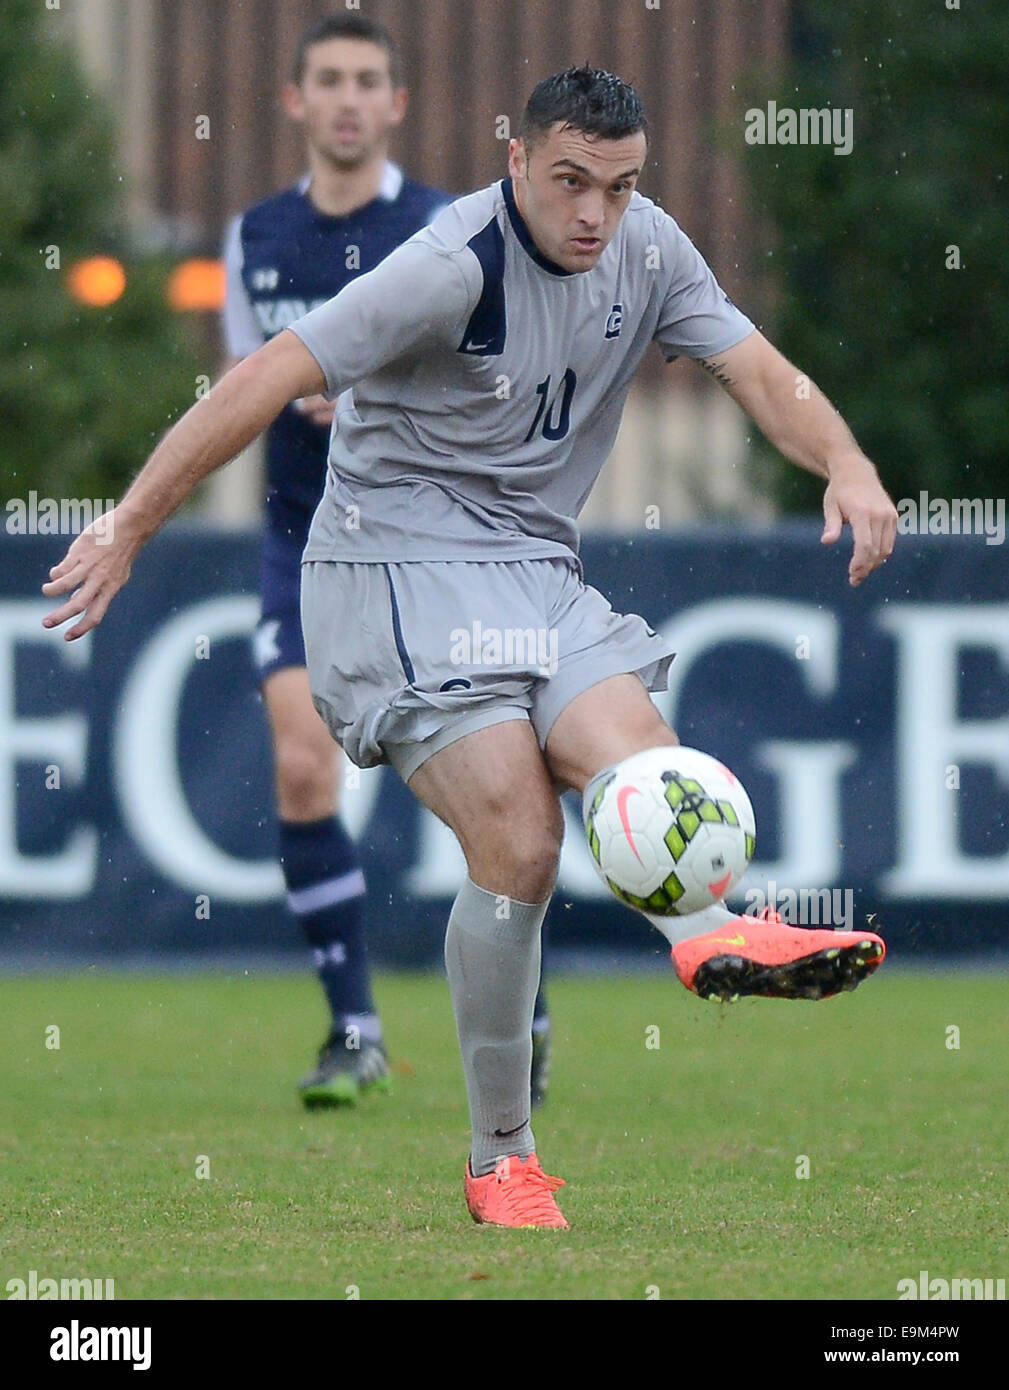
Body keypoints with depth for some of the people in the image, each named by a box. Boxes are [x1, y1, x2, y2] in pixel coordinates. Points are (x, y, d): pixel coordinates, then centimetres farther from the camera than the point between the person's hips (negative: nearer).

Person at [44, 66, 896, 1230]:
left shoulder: (645, 249, 4)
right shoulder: (456, 266, -18)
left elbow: (758, 370, 2)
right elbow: (269, 380, -19)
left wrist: (845, 463, -20)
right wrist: (128, 530, -21)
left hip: (536, 573, 7)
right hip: (399, 566, -7)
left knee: (628, 746, -23)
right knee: (517, 842, -19)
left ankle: (710, 936, -52)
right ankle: (500, 1159, -9)